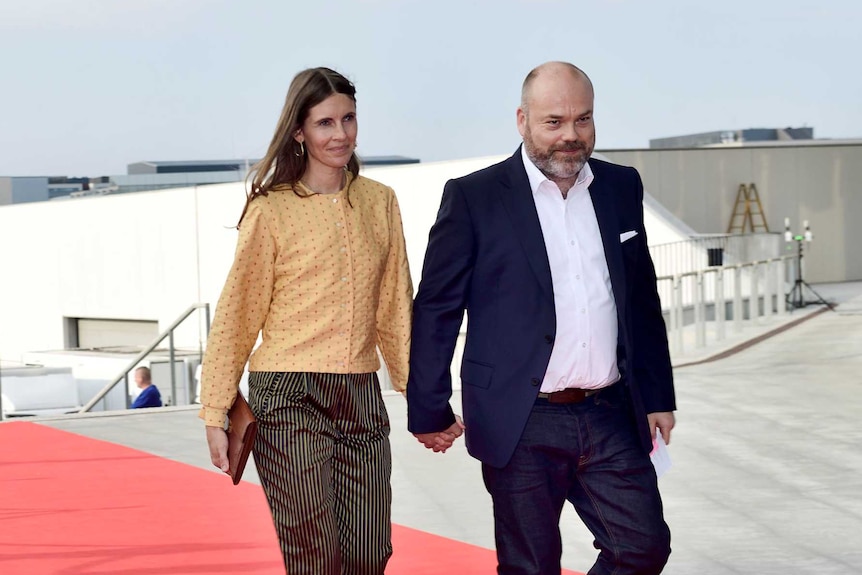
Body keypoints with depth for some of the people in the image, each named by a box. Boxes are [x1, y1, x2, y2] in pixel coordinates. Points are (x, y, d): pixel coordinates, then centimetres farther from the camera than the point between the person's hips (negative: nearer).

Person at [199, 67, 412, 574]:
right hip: (289, 398, -4)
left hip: (361, 399, 4)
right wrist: (216, 414, -1)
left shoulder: (380, 203, 10)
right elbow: (236, 316, 1)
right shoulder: (272, 210, -2)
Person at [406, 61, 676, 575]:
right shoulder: (473, 198, -5)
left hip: (610, 418, 4)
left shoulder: (622, 187, 9)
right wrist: (429, 411, -4)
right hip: (522, 428, -4)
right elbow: (436, 310, -3)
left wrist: (658, 397, 15)